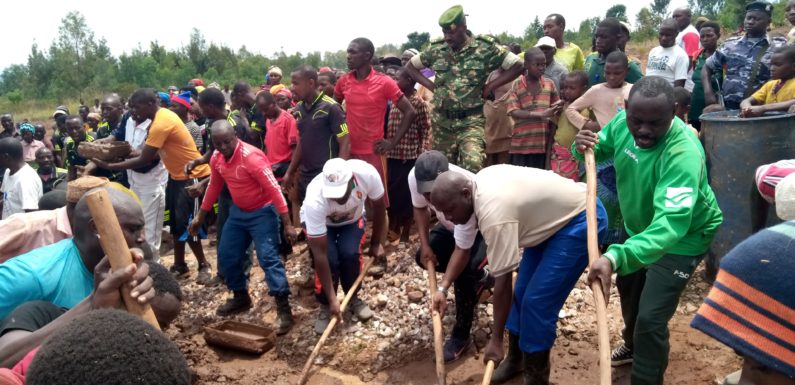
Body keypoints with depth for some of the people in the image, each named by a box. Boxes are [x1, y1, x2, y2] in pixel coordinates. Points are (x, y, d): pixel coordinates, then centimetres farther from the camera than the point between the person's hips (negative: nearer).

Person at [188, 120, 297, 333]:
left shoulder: (251, 157, -25)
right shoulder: (216, 158, -2)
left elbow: (274, 189, -26)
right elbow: (214, 187, 14)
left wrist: (287, 224, -29)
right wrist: (200, 217, 20)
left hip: (262, 212, -8)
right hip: (238, 211, 8)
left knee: (268, 258, -14)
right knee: (226, 256, 12)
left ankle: (284, 309, -10)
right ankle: (241, 297, 32)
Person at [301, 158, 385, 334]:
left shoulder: (367, 174, -37)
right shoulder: (315, 201, -42)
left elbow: (379, 206, -13)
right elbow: (320, 254, -35)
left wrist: (376, 243, -5)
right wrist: (332, 298, -32)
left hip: (352, 219, 2)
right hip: (320, 222, -2)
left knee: (350, 254, -22)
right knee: (329, 260, -23)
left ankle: (353, 298, 5)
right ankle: (325, 306, 2)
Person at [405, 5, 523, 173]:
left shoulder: (485, 48, -6)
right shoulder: (436, 49, 3)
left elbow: (517, 66, -3)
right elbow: (411, 66, 17)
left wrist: (490, 86, -8)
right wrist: (431, 85, 4)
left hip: (471, 120, -3)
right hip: (442, 121, 3)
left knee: (473, 164, -24)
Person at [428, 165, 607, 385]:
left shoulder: (494, 213, -34)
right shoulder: (480, 182, -7)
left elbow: (502, 282, -30)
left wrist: (495, 340, -22)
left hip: (580, 221, -10)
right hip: (554, 214, 10)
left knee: (536, 302, -11)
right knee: (522, 292, 12)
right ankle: (516, 360, 28)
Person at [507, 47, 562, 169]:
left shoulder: (550, 84, 8)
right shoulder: (516, 85, -2)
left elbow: (555, 108, 17)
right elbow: (513, 112, -12)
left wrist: (558, 108, -8)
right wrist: (541, 114, -21)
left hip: (542, 143, 3)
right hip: (521, 144, -3)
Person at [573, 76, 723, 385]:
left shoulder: (683, 153, -41)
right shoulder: (623, 122, -20)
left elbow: (670, 224, -51)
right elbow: (600, 148, 1)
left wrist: (616, 257, -67)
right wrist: (583, 147, -25)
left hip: (683, 236, -7)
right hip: (640, 226, 8)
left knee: (650, 318, -10)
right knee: (628, 286, 27)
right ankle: (634, 346, 56)